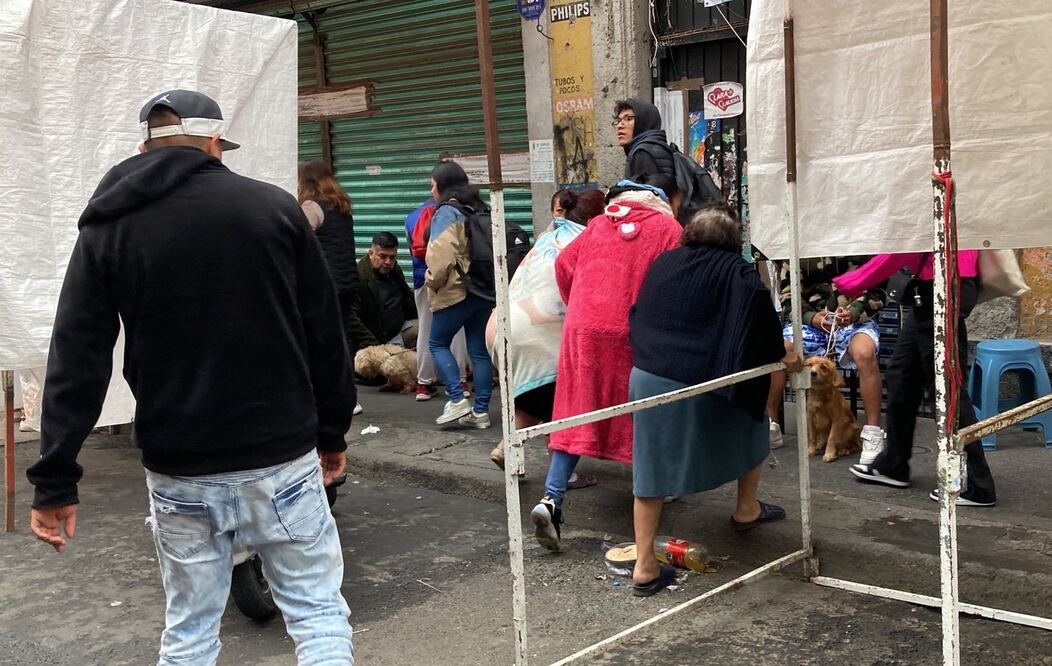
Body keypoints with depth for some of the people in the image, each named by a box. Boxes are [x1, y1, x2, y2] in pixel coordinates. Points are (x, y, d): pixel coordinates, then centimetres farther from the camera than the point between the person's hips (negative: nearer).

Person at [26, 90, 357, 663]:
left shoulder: (108, 227, 1)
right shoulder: (274, 206, 0)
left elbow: (76, 362, -3)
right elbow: (324, 334, 2)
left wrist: (55, 481, 1)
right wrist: (332, 432, 12)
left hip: (178, 471, 2)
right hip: (281, 459, -1)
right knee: (318, 612, 10)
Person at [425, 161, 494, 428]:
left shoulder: (446, 212, -10)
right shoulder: (479, 209, 12)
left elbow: (442, 253, -20)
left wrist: (432, 281, -6)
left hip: (455, 291, -7)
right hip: (484, 291, 7)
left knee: (438, 343, 8)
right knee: (479, 349, 8)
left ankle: (457, 399, -4)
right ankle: (481, 411, 9)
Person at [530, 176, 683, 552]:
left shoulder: (601, 222, 16)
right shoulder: (668, 228, 2)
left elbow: (563, 264, 14)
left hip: (581, 327, 4)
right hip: (630, 333, -4)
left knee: (576, 414, 5)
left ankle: (552, 498, -5)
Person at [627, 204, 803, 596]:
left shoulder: (663, 263, 13)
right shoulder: (734, 270, 0)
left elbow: (638, 316, 19)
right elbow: (760, 310, -16)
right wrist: (782, 355, -4)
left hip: (646, 377, 3)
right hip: (699, 386, -3)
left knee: (651, 472, 9)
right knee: (751, 420, 27)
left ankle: (645, 567, 7)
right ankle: (747, 510, 41)